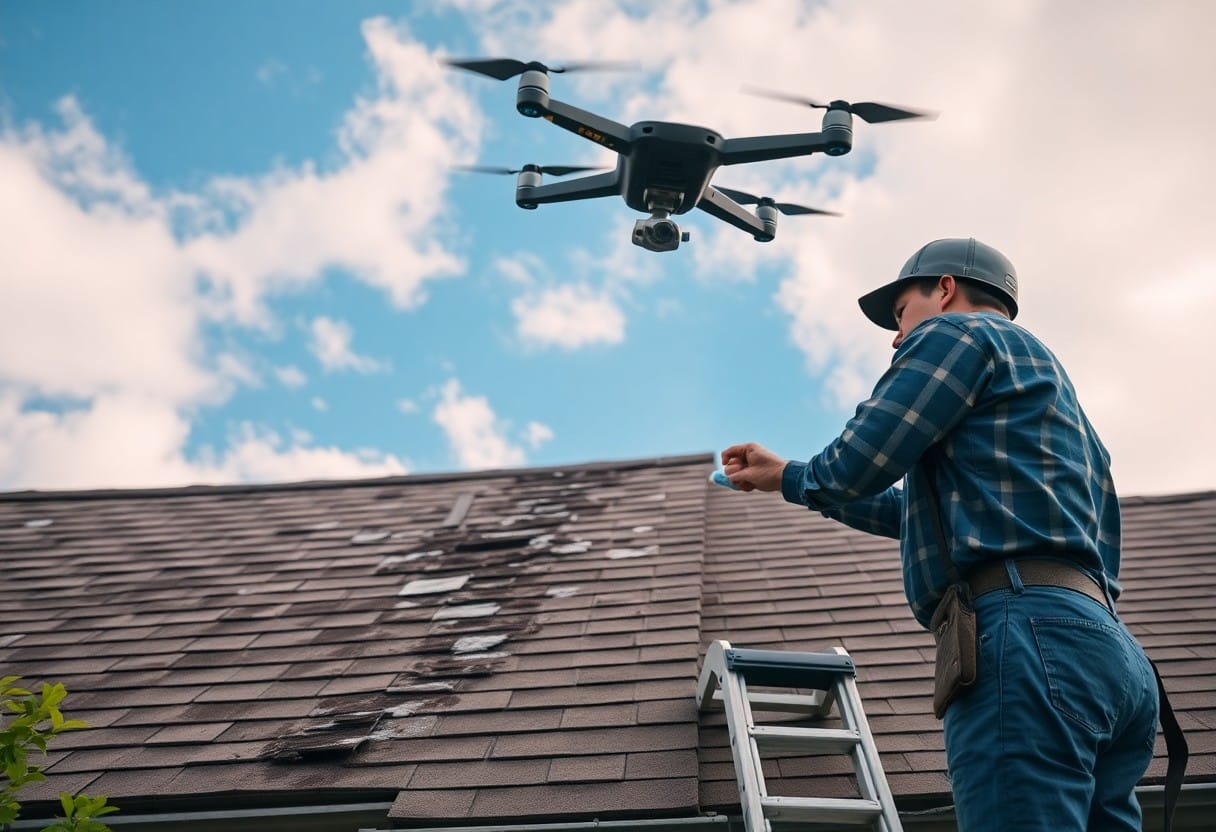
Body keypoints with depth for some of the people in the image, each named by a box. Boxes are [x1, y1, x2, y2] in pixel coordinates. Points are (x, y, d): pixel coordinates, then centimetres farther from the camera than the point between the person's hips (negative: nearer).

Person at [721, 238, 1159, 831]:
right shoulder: (1043, 372, 36)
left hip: (1024, 628, -10)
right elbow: (917, 513, 41)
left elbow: (855, 466, -5)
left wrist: (810, 475, 21)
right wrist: (784, 477, 46)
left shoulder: (956, 331, 7)